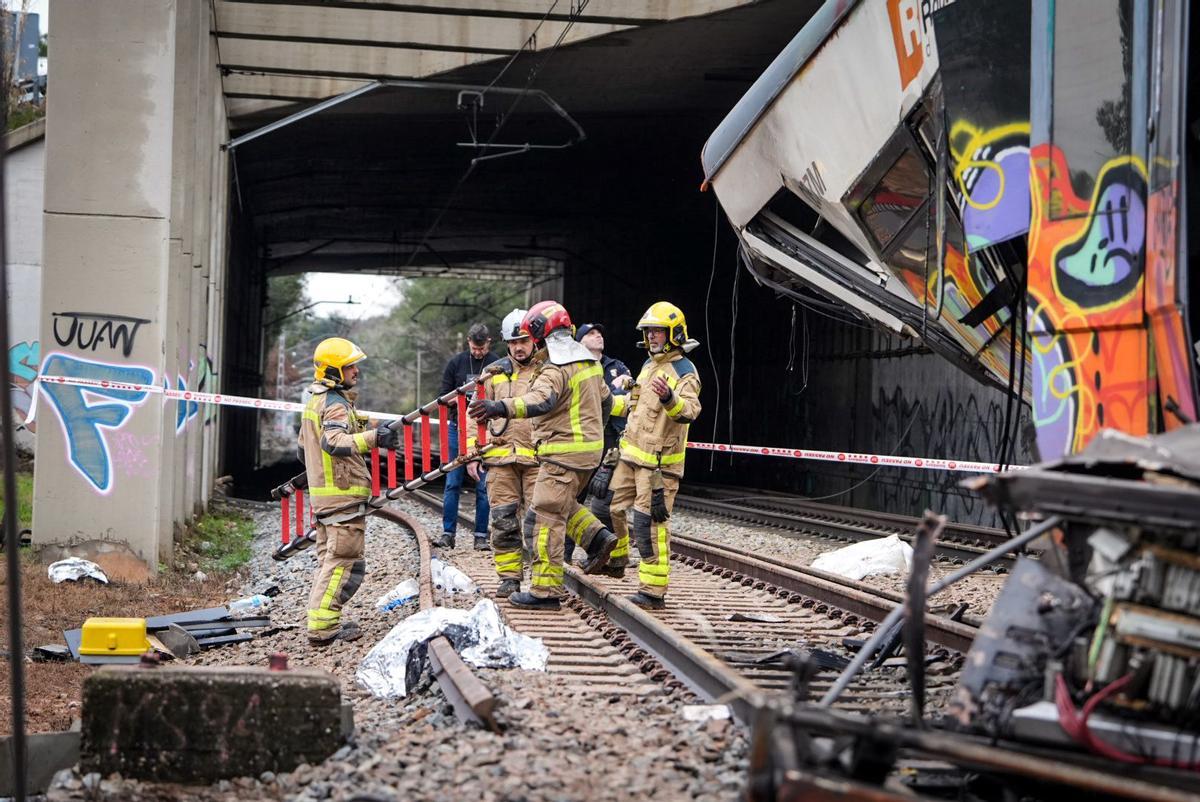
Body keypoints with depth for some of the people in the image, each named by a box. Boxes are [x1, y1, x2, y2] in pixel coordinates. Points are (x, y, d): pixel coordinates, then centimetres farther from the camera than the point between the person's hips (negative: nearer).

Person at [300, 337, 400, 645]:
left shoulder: (314, 401, 16)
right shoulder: (336, 404, -15)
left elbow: (304, 450, 25)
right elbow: (333, 442, -34)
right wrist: (371, 438, -45)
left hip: (321, 493, 10)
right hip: (344, 494, -10)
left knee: (329, 559, 16)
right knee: (345, 562, -7)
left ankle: (321, 622, 19)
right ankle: (323, 627, -8)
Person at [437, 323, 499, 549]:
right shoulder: (456, 363, 5)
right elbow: (443, 395, 7)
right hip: (458, 428, 2)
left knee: (484, 486, 1)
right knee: (452, 484, 1)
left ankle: (481, 536, 7)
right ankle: (448, 534, 5)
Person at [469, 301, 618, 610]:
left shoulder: (555, 369, -17)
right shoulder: (589, 361, 13)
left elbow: (541, 401, -37)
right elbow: (606, 400, 25)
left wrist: (501, 407, -51)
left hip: (563, 453, -10)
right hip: (590, 449, 10)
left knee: (545, 518, -7)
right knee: (562, 503, 27)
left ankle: (545, 590, -6)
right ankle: (597, 537, 13)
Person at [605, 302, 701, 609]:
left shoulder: (684, 372, -13)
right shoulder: (649, 365, 16)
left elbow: (689, 411, -30)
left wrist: (670, 398, -49)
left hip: (659, 461, -9)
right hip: (632, 455, 9)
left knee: (649, 523, -10)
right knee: (616, 508, 20)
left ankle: (654, 589, -7)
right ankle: (615, 560, 43)